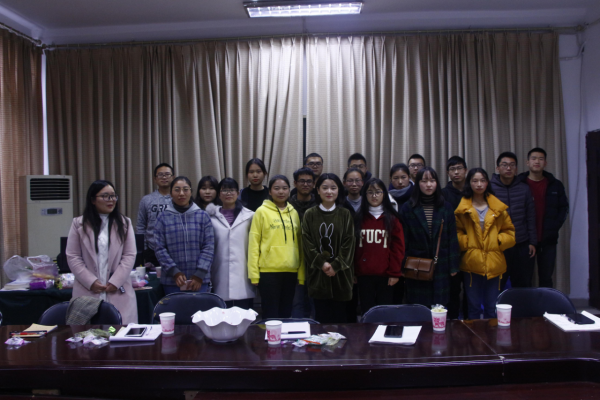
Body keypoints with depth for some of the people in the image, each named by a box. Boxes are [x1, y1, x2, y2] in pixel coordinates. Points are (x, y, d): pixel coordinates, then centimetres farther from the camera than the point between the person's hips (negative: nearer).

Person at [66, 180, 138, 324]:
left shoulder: (124, 223, 9)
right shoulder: (79, 224, 7)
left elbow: (129, 256, 3)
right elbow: (73, 257, 3)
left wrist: (115, 282, -8)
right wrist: (91, 282, -7)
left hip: (118, 292, 0)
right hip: (87, 291, 0)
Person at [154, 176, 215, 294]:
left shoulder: (203, 216, 3)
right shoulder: (163, 218, 3)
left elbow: (209, 247, 0)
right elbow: (160, 249, 0)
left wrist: (200, 274, -8)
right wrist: (174, 272, -10)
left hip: (200, 280, 0)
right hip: (172, 281, 0)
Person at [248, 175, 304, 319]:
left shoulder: (294, 213, 11)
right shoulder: (262, 211, -1)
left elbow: (299, 243, 12)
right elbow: (254, 243, -4)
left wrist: (301, 272, 8)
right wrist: (254, 273, -9)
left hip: (291, 271, 4)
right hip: (268, 270, -4)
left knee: (286, 314, 12)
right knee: (271, 315, 1)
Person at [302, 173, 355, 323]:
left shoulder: (345, 214, 5)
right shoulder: (310, 215, 5)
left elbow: (348, 243, -1)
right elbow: (307, 243, 0)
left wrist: (335, 265, -9)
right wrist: (322, 263, -11)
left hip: (340, 273, 0)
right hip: (318, 273, 0)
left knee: (340, 317, 3)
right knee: (321, 317, 3)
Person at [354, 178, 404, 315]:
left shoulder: (392, 219, 3)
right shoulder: (358, 219, 8)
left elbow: (398, 248, 0)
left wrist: (395, 273, -7)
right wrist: (353, 272, 2)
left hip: (385, 275, -1)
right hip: (364, 275, 1)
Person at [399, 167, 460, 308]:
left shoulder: (445, 208, 6)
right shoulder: (408, 208, 0)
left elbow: (452, 238, 6)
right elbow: (403, 239, 0)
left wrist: (453, 266, 3)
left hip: (440, 268, 2)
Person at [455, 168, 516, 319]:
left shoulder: (498, 208, 7)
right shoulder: (462, 209, 2)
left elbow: (509, 232, 11)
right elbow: (457, 233, 5)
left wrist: (499, 241, -5)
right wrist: (466, 243, -11)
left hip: (494, 264, 2)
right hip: (472, 263, -1)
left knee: (492, 308, 9)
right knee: (473, 307, 7)